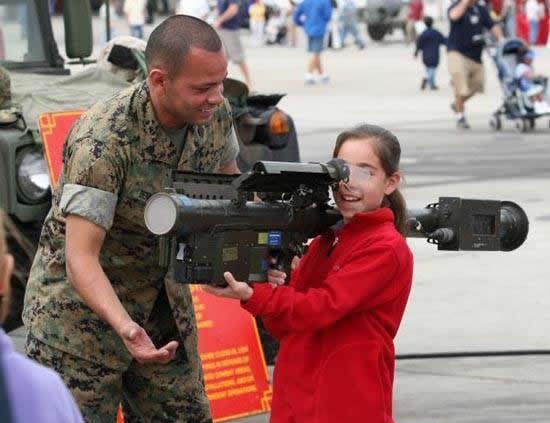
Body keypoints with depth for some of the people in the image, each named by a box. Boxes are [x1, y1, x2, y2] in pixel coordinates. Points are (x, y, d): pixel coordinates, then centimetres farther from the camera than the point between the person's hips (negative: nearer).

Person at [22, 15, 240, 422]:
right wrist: (124, 326, -49)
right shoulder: (103, 140, -30)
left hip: (163, 298, 6)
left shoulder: (216, 114, -10)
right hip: (81, 306, -6)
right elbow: (81, 258, -33)